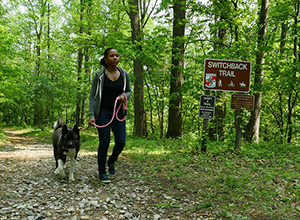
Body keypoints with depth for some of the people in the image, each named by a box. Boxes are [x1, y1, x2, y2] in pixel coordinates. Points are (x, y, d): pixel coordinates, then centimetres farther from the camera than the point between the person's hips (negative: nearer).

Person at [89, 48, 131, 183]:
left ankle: (111, 162, 30)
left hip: (118, 112, 3)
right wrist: (91, 115, -12)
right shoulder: (99, 75, -5)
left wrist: (125, 96, -9)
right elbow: (92, 96, -3)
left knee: (121, 142, -2)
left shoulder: (124, 74, 4)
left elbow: (129, 91, 16)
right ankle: (102, 173, 14)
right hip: (103, 113, -3)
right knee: (104, 143, -1)